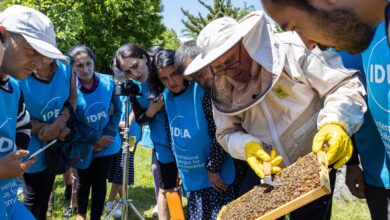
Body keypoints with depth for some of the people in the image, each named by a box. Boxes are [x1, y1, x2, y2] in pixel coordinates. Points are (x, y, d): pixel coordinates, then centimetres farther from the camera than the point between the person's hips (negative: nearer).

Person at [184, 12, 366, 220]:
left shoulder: (293, 50, -23)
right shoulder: (222, 87, -6)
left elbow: (345, 85, -21)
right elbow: (227, 132, 0)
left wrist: (335, 123, -39)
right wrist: (246, 146, -23)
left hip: (313, 163, -4)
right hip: (265, 169, 4)